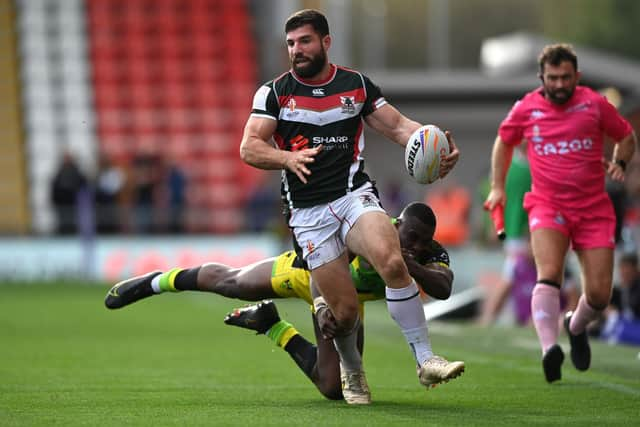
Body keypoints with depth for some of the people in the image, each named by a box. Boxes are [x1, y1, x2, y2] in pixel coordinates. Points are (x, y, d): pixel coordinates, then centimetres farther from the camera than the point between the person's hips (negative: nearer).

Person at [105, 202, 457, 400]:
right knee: (227, 281, 13)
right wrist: (322, 310, -58)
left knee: (332, 388, 0)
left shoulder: (431, 255, -31)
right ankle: (155, 282, 43)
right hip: (309, 270, -4)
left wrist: (412, 266, -65)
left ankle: (272, 327, 23)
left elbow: (443, 289, -50)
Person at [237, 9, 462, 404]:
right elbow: (249, 148, -3)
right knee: (345, 310, -7)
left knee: (393, 263, -29)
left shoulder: (357, 85, 10)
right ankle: (353, 372, 26)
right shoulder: (274, 92, 5)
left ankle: (425, 360, -22)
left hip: (354, 194, 1)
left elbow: (398, 125, 9)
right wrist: (288, 157, -23)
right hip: (309, 212, -1)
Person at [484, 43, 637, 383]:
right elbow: (504, 142, 22)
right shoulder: (526, 109, 3)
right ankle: (550, 348, -39)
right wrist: (497, 187, 15)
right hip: (547, 205, -1)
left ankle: (576, 327, 33)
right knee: (549, 274, -27)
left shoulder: (595, 104, 1)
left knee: (599, 295, -2)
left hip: (593, 208, 1)